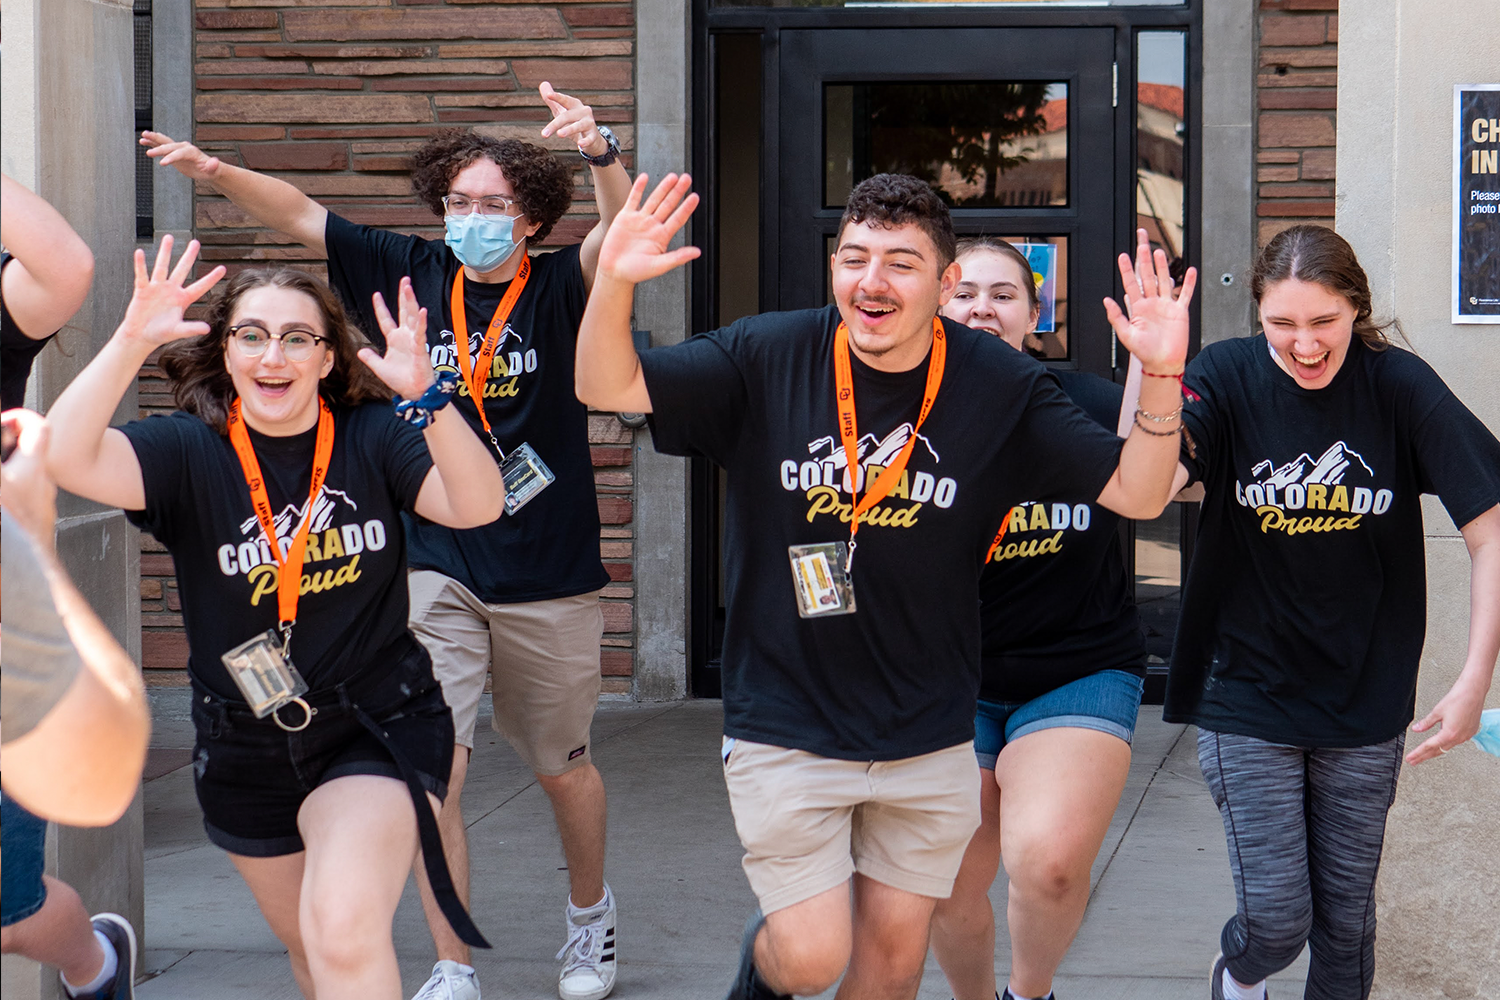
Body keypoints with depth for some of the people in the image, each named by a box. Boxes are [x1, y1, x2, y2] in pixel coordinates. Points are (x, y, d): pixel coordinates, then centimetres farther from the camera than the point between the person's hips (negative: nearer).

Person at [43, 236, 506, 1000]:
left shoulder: (372, 437, -8)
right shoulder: (189, 451, -9)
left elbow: (478, 506, -24)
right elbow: (66, 459, -26)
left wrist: (428, 398, -41)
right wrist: (131, 341, -37)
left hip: (376, 729, -3)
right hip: (245, 751, 3)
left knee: (345, 930, -26)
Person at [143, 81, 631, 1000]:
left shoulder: (561, 291, -6)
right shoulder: (417, 274, 2)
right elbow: (299, 213, 0)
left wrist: (601, 152, -46)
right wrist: (218, 173, -18)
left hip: (551, 578, -1)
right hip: (436, 567, 1)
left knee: (562, 768, 15)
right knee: (433, 765, -10)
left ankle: (591, 913, 42)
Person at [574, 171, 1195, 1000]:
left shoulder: (1000, 388, -7)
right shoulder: (767, 360, -9)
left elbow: (1137, 493, -8)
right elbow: (607, 389, -11)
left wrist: (1161, 377, -25)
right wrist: (613, 282, -30)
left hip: (928, 736, 2)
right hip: (787, 724, -2)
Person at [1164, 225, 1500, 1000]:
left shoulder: (1400, 386, -10)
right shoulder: (1228, 378, -11)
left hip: (1366, 702, 1)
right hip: (1247, 696, -1)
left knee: (1347, 918, 11)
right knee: (1277, 919, -3)